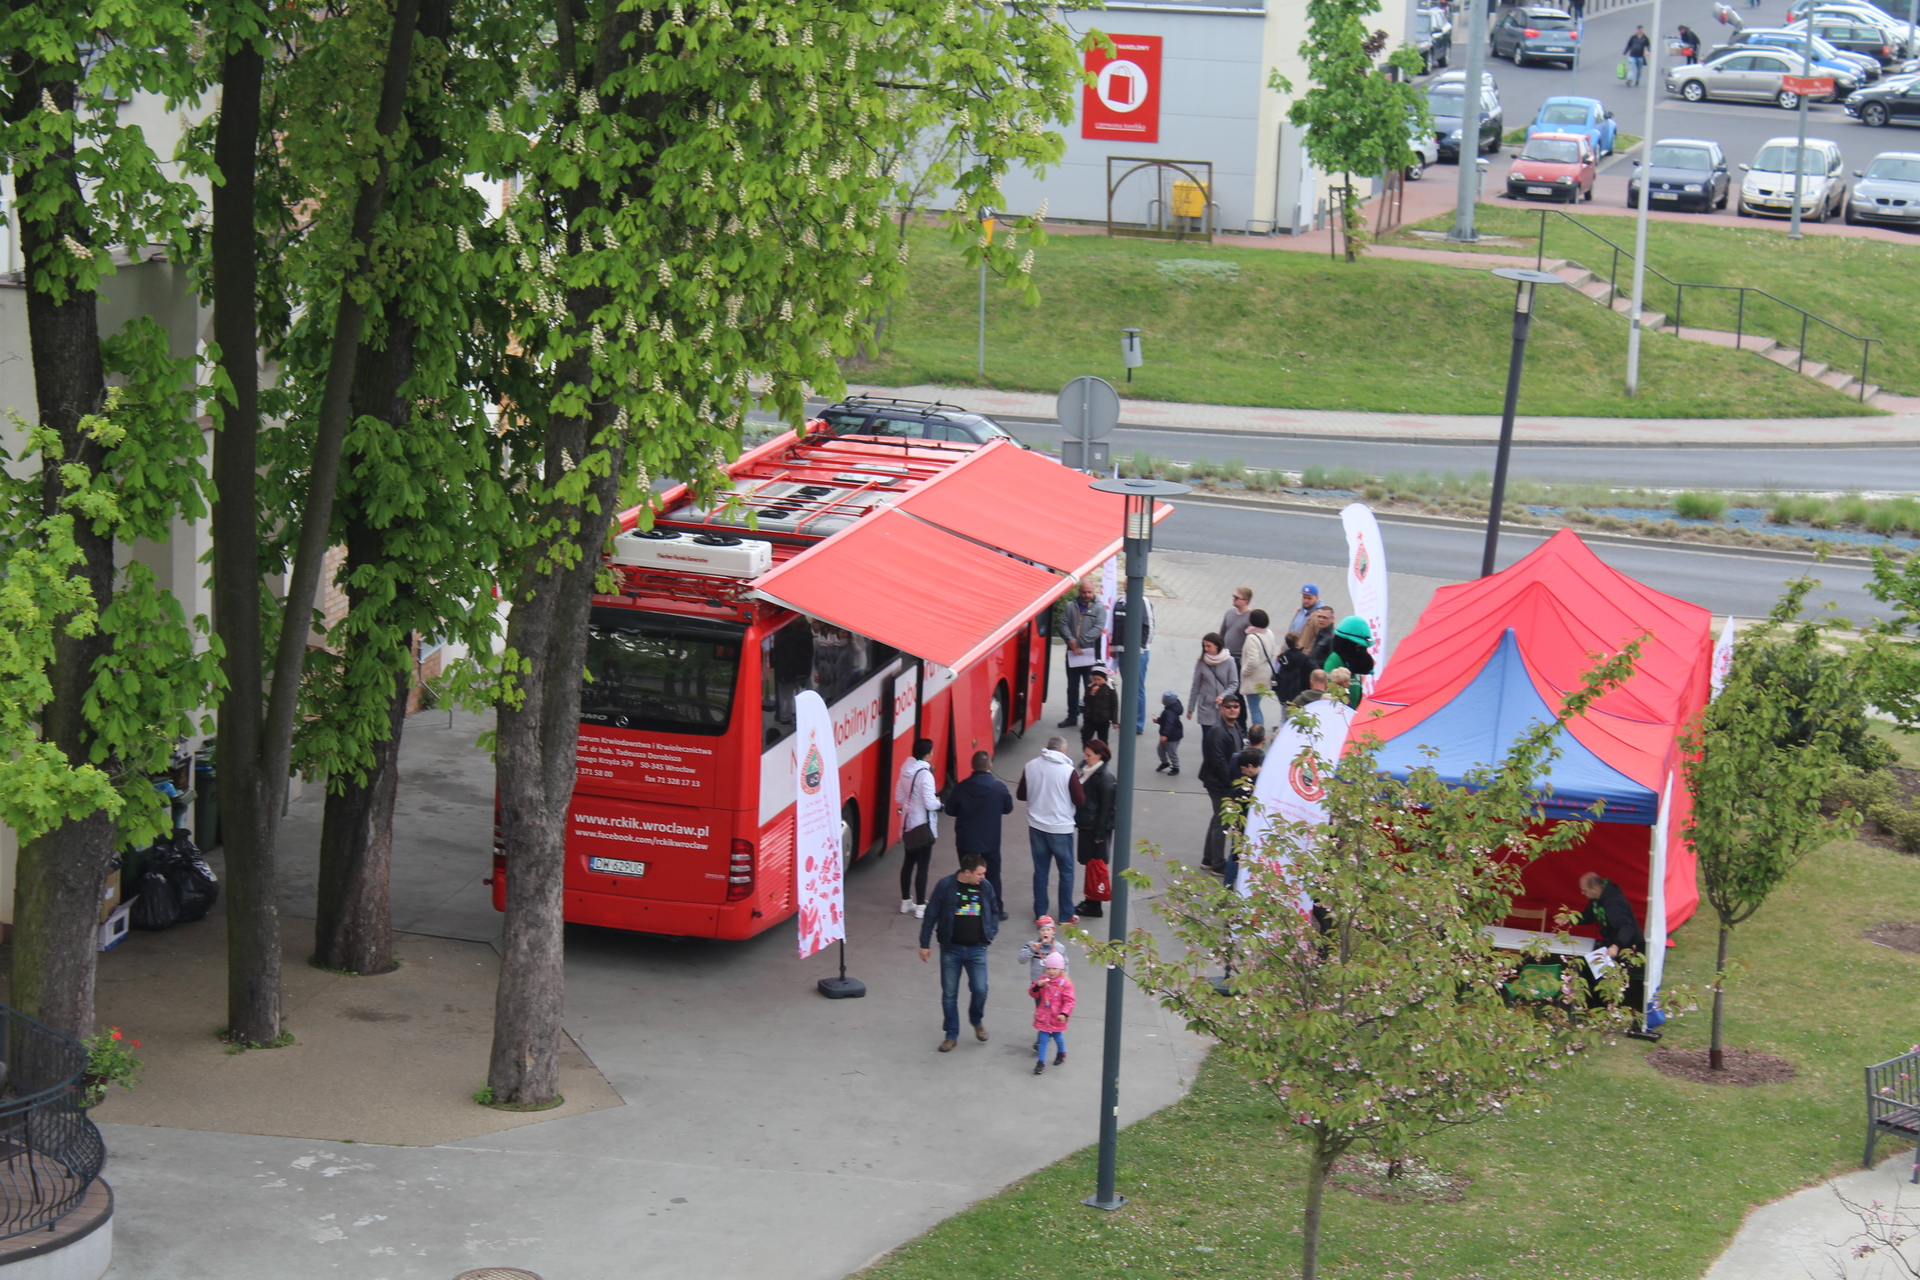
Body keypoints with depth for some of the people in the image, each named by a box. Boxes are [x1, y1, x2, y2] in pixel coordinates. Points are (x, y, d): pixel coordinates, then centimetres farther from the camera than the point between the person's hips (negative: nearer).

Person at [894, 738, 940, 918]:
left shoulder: (905, 771, 3)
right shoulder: (925, 774, -21)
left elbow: (898, 798, 10)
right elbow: (930, 803, -23)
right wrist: (938, 803, -3)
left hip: (907, 824, 8)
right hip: (923, 825, -8)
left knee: (908, 863, 17)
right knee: (922, 866, 0)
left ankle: (906, 902, 26)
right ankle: (920, 906, 3)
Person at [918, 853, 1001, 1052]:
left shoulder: (985, 887, -3)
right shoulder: (946, 886, -12)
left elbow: (994, 911, 14)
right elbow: (931, 915, -5)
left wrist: (991, 933, 2)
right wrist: (924, 944, -3)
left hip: (977, 949, 1)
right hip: (951, 948, -1)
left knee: (980, 990, -3)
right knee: (949, 994, 6)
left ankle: (977, 1021, 28)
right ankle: (951, 1035, 19)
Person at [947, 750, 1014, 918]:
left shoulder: (961, 788, -11)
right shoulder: (999, 787, -13)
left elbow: (950, 810, -1)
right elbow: (1008, 808, 3)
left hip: (965, 841, 1)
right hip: (990, 841, -1)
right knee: (992, 876, 12)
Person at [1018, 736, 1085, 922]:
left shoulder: (1031, 766, -4)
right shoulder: (1068, 771, -16)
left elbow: (1021, 795, 6)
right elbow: (1080, 801, -11)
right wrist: (1079, 786, 8)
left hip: (1036, 827, 4)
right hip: (1061, 828, -4)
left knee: (1040, 871, 14)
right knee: (1066, 872, 11)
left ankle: (1040, 914, 19)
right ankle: (1066, 915, 15)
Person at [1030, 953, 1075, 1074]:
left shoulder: (1065, 983, -13)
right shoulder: (1044, 980, -1)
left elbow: (1069, 1000, -14)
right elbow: (1034, 994, 5)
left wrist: (1064, 1013, -25)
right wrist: (1037, 986, -16)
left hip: (1057, 1017, -2)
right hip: (1044, 1016, 2)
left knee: (1058, 1036, 17)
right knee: (1043, 1038, 0)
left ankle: (1061, 1053, 46)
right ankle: (1041, 1062, 3)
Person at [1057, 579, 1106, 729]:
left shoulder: (1099, 608, 0)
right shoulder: (1070, 606, 9)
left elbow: (1098, 629, -10)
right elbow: (1063, 625, 3)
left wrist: (1079, 642, -16)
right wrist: (1070, 640, -16)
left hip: (1091, 654, -4)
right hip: (1072, 654, 4)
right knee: (1072, 687, 12)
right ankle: (1072, 716, 22)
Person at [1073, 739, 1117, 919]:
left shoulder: (1105, 777, -18)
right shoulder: (1088, 771, 8)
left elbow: (1106, 807, -18)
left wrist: (1100, 833, -17)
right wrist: (1078, 821, 15)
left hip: (1097, 828, -9)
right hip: (1086, 825, 9)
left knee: (1096, 864, -1)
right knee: (1090, 863, 14)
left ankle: (1094, 906, 5)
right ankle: (1090, 902, 23)